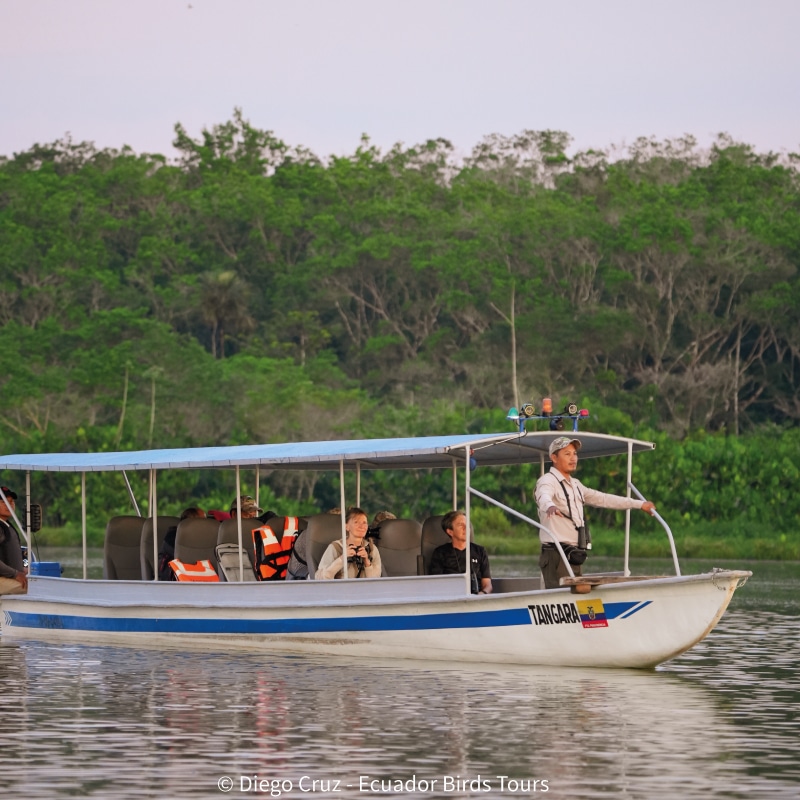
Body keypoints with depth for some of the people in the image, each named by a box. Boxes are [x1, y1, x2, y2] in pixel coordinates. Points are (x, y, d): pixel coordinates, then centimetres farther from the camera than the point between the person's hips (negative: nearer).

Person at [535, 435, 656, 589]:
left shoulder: (575, 485, 22)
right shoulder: (548, 481, -5)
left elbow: (602, 499, 30)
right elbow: (544, 496, -28)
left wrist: (639, 504, 33)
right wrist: (550, 506, -53)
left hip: (573, 556, 8)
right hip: (556, 554, -8)